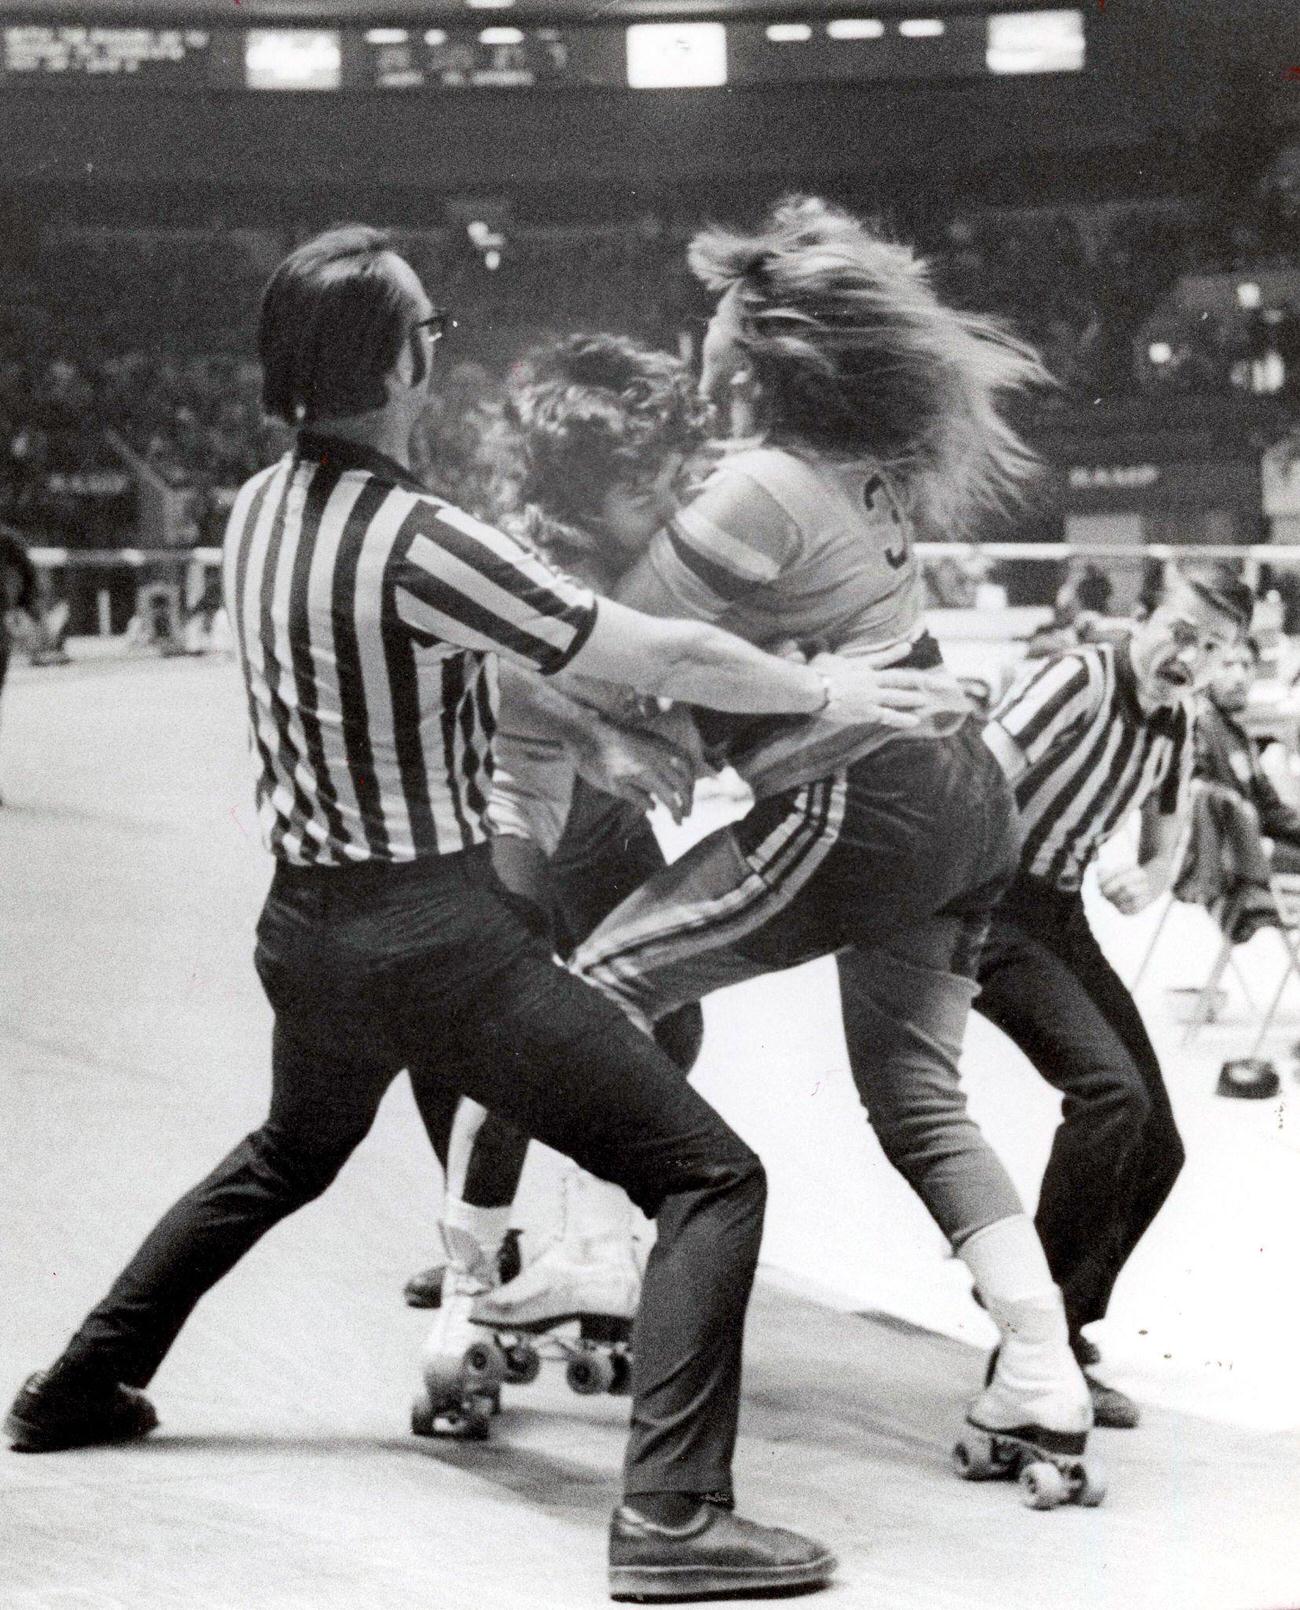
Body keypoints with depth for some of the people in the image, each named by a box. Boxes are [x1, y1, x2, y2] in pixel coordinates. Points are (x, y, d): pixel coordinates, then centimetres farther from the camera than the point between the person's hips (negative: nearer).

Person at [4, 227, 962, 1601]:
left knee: (291, 1152, 36)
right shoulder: (414, 542, -21)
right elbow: (666, 658, -17)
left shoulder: (258, 512, 3)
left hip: (302, 923, 8)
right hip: (433, 935, -8)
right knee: (708, 1179, -6)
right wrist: (825, 693, -2)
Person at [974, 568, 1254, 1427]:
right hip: (995, 908, -9)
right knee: (1110, 1088, -27)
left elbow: (1167, 848, 23)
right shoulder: (1081, 680, -15)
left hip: (1065, 920, 9)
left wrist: (1144, 881, -2)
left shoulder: (1177, 726, 10)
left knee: (1156, 1148, 6)